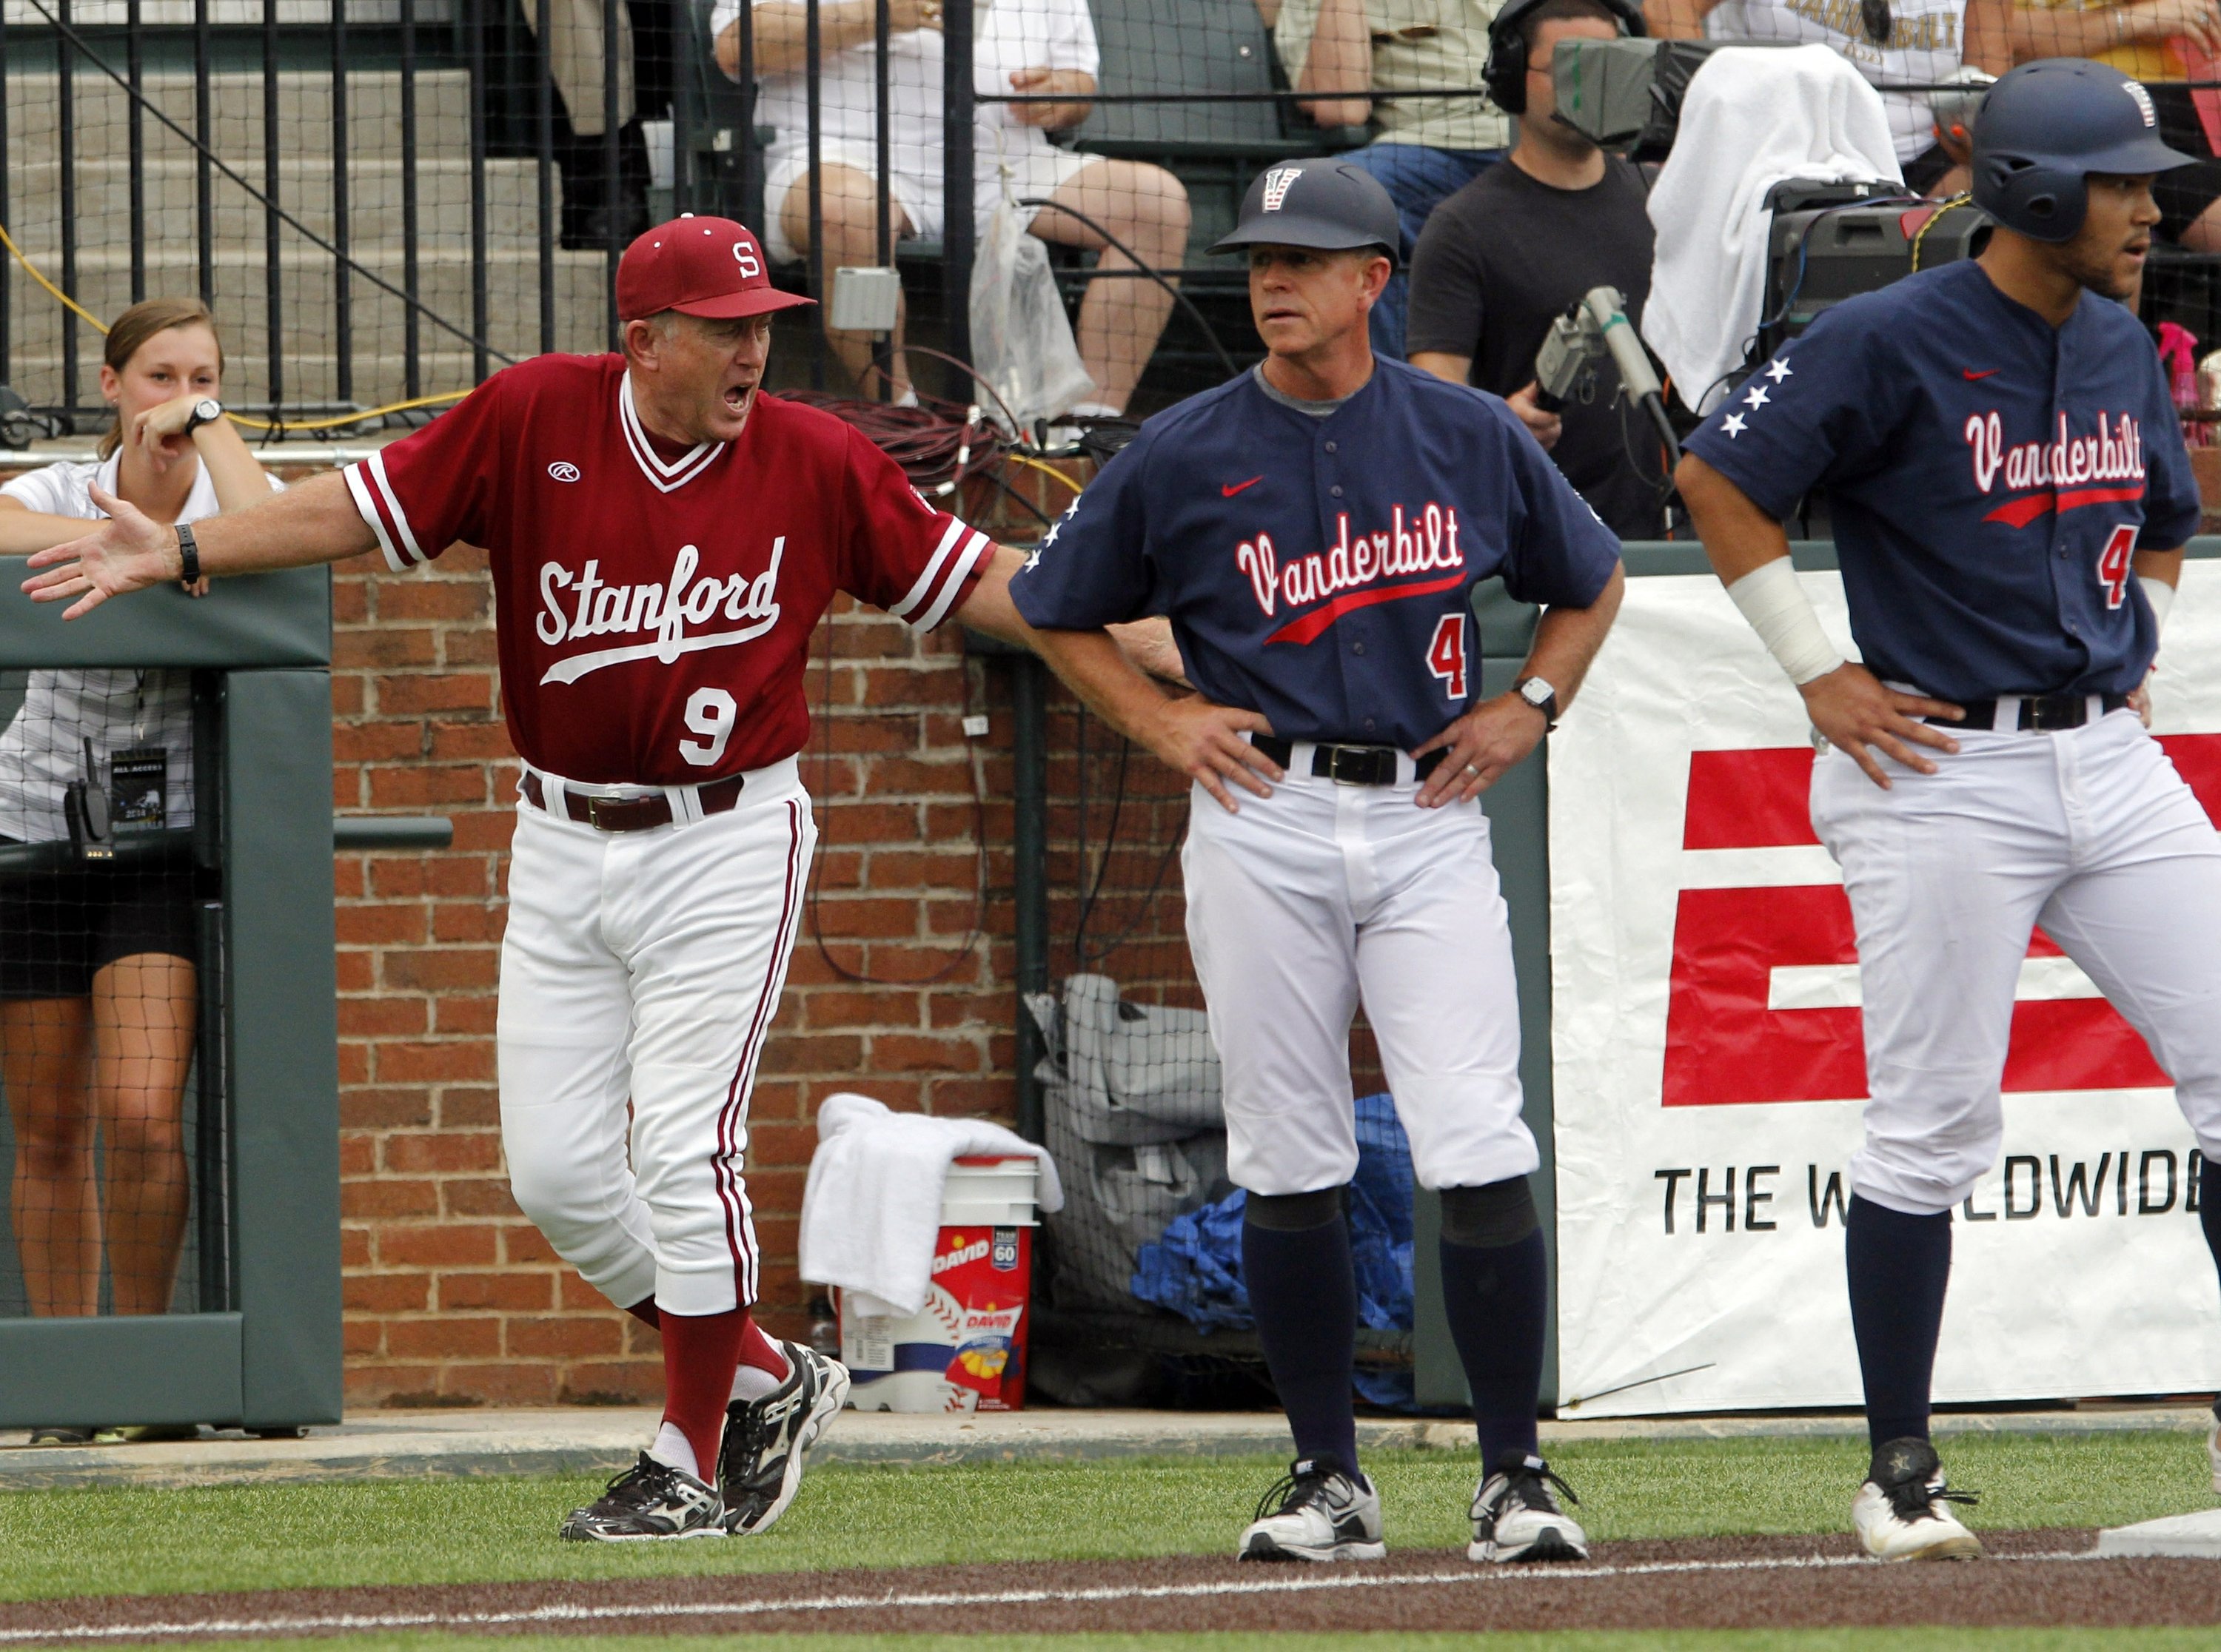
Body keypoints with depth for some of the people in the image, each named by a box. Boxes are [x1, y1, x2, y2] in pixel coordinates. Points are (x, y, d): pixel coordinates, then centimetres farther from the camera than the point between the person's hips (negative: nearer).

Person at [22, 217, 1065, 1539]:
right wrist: (183, 552, -8)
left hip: (724, 846, -3)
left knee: (684, 1153, -9)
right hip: (562, 848, 3)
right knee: (558, 1169, 1)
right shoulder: (535, 419, -5)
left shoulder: (818, 463, -6)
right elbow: (362, 508, -2)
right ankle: (765, 1380, 20)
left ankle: (696, 1459, 4)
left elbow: (966, 578, 0)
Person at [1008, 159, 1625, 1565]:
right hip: (1262, 826, 1)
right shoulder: (1183, 458, 3)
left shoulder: (1471, 437, 6)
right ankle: (1329, 1476, 12)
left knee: (1480, 1156, -9)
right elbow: (1058, 616, 14)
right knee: (1290, 1167, 2)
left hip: (1430, 818, 0)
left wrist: (1530, 707, 6)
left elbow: (1592, 583, 21)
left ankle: (1516, 1474, -4)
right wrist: (1160, 721, 2)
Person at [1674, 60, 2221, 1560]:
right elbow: (1721, 479, -7)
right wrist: (1819, 674, -7)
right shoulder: (1891, 344, -10)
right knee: (1933, 1128, -3)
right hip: (1944, 775, -6)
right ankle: (1901, 1472, 6)